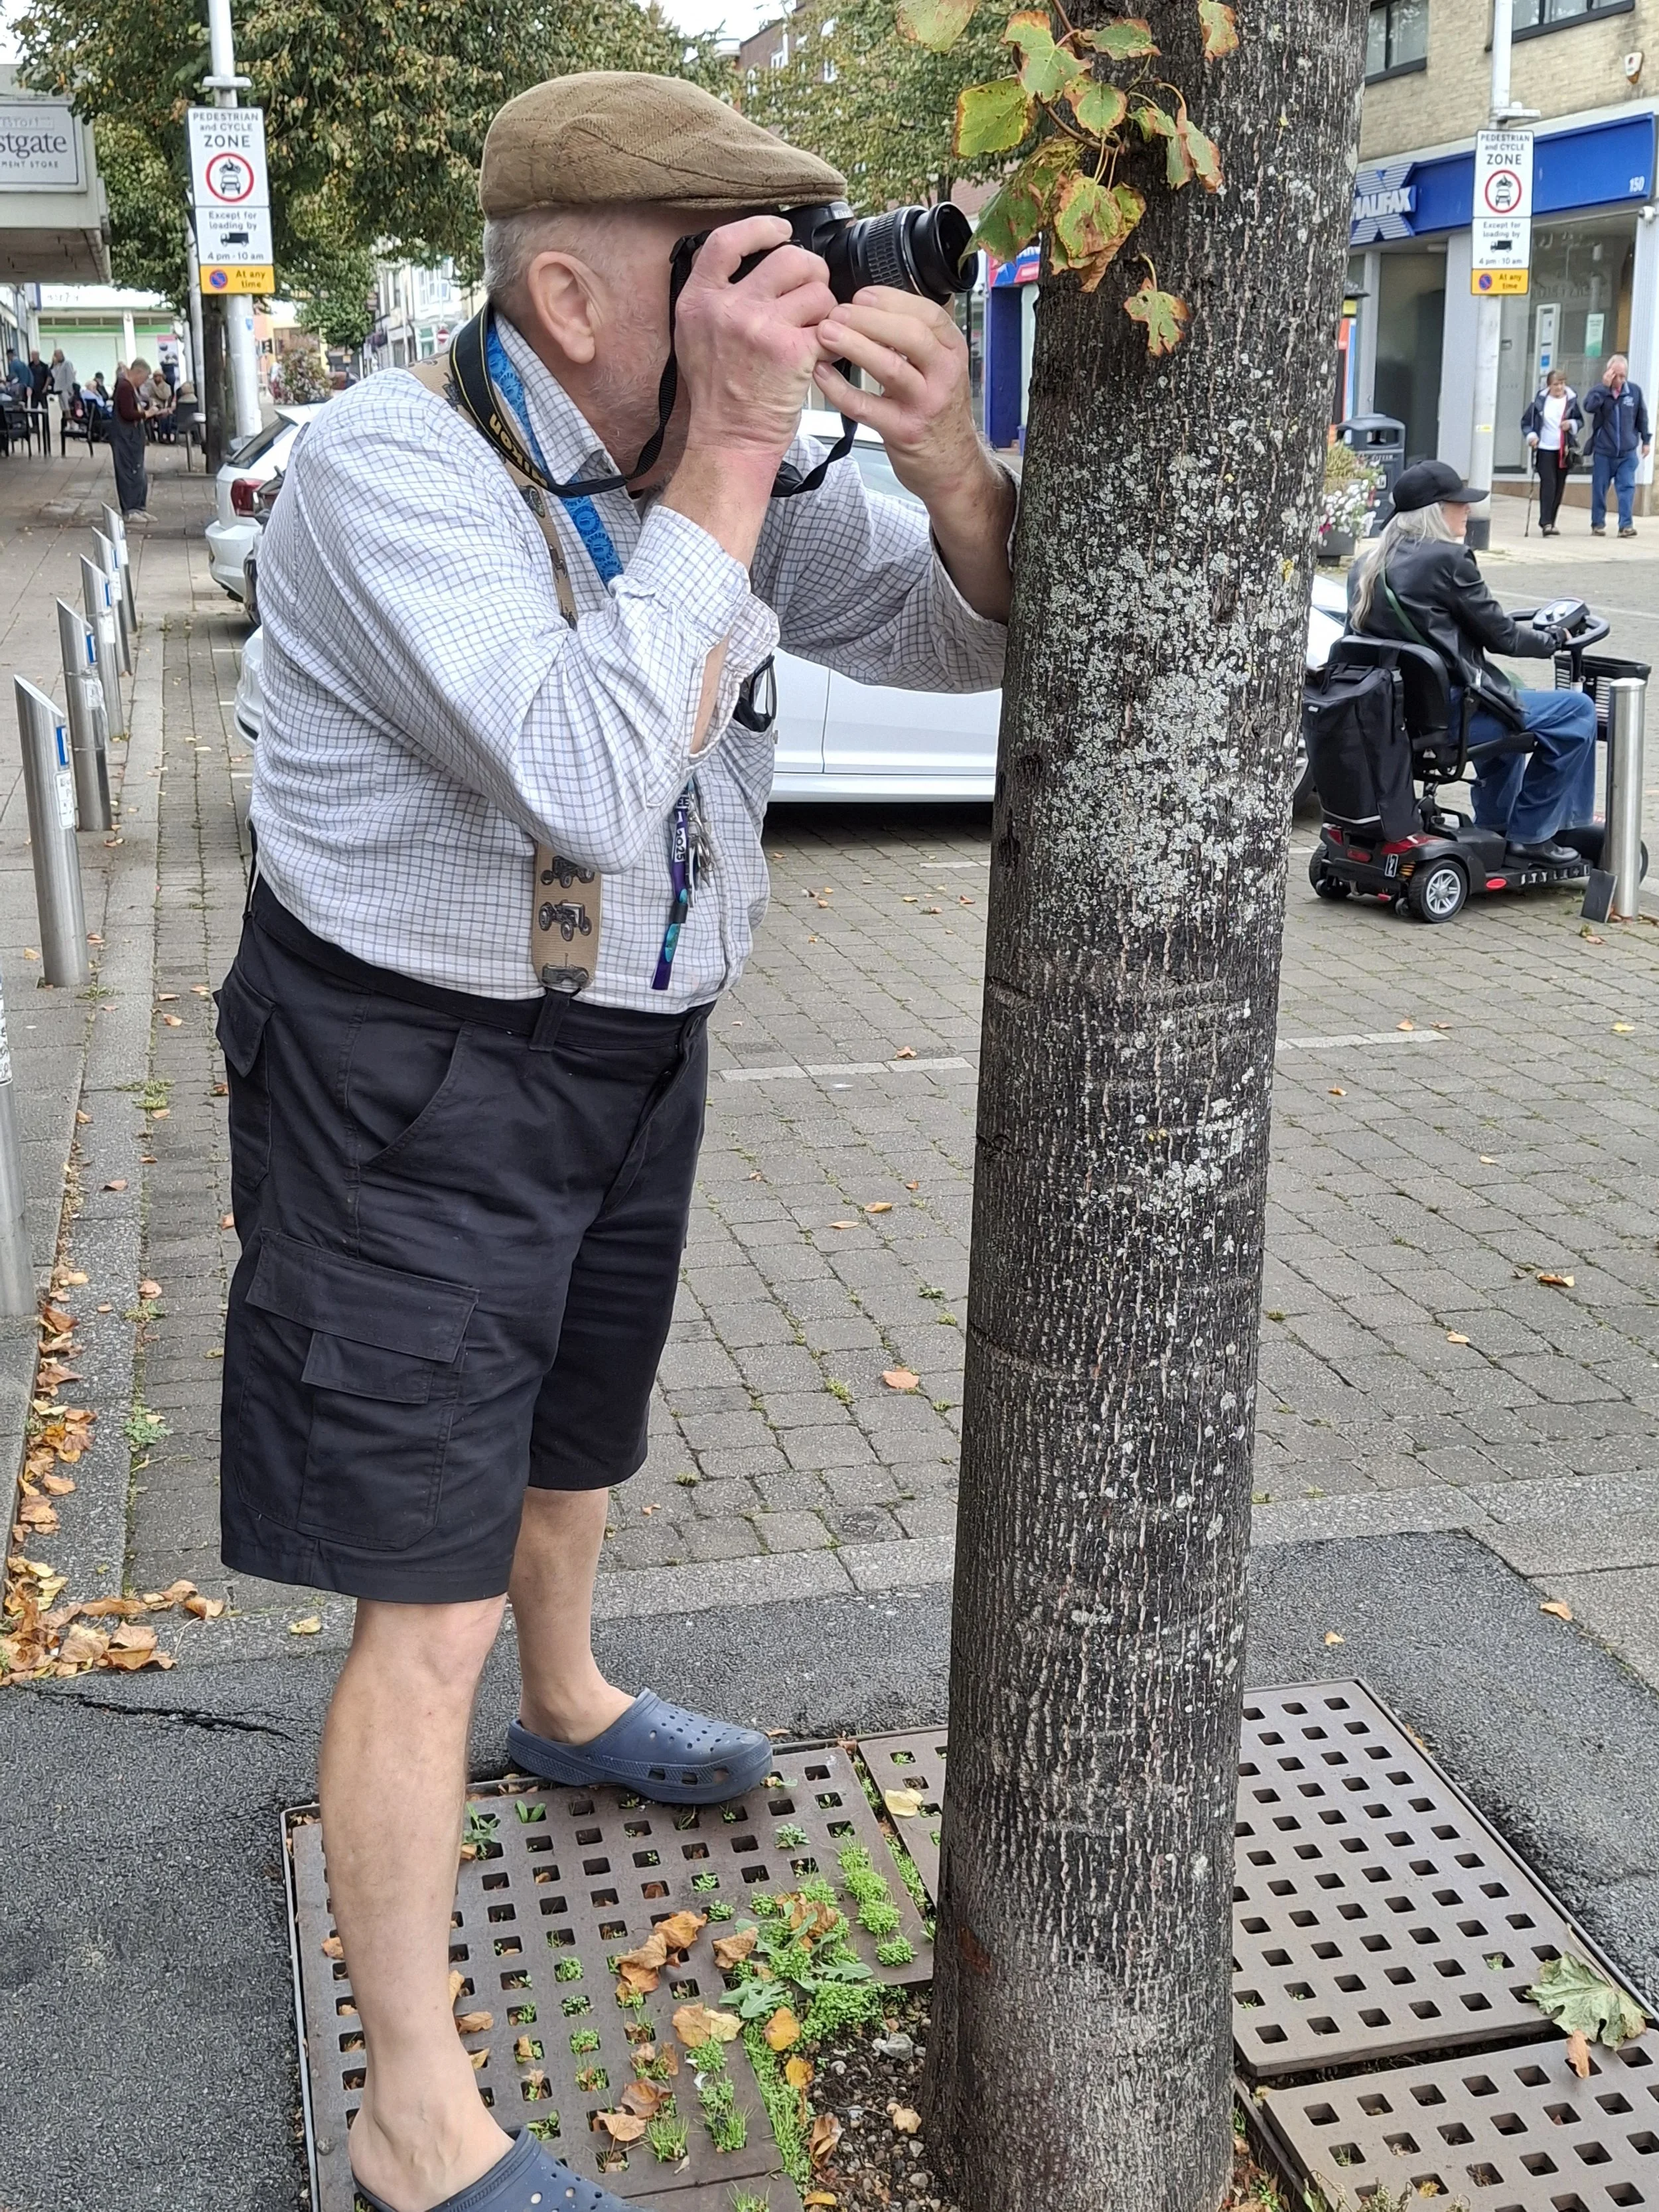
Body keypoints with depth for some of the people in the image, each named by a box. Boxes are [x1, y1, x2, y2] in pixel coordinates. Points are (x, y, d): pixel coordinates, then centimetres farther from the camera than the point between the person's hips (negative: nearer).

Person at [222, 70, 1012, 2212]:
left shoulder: (726, 464, -1)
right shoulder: (388, 460, -23)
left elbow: (970, 635, 0)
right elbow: (594, 782, -35)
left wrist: (943, 463, -21)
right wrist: (726, 450, -31)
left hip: (635, 1059, 7)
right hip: (412, 1087, -7)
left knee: (573, 1431, 30)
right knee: (430, 1604, -2)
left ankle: (569, 1707, 60)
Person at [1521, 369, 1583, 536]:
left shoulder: (1572, 400, 2)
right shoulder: (1541, 400, -1)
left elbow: (1581, 422, 11)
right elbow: (1526, 421, 6)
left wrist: (1572, 424, -10)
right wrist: (1531, 435, -11)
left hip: (1564, 451, 3)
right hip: (1545, 449, -3)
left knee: (1559, 488, 6)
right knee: (1548, 484, -14)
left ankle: (1550, 523, 16)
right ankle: (1546, 523, -18)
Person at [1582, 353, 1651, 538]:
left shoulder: (1635, 391, 2)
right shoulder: (1600, 391, -3)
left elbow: (1642, 417, 11)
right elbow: (1589, 406, -24)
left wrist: (1646, 440, 11)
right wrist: (1605, 386, -26)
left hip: (1628, 452, 1)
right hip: (1603, 451, -1)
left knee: (1627, 488, -6)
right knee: (1599, 489, 5)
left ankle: (1626, 525, -7)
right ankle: (1598, 524, 16)